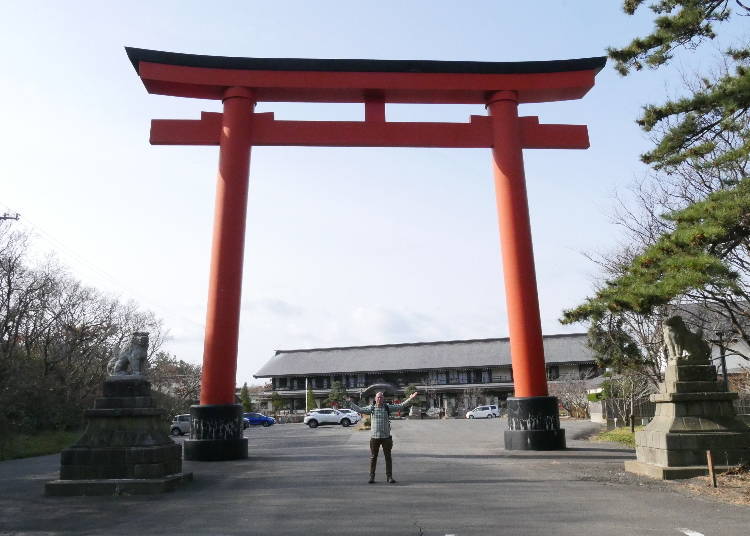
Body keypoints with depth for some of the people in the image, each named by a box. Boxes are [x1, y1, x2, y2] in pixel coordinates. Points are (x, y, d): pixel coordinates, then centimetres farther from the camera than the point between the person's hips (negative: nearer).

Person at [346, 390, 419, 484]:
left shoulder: (388, 407, 2)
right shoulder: (371, 408, 3)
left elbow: (401, 406, 3)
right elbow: (359, 410, 3)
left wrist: (410, 399, -5)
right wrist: (350, 402, -2)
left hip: (386, 437, 0)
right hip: (374, 437, 0)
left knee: (388, 457, 3)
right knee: (373, 458, 5)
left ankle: (389, 477, 10)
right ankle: (372, 477, 14)